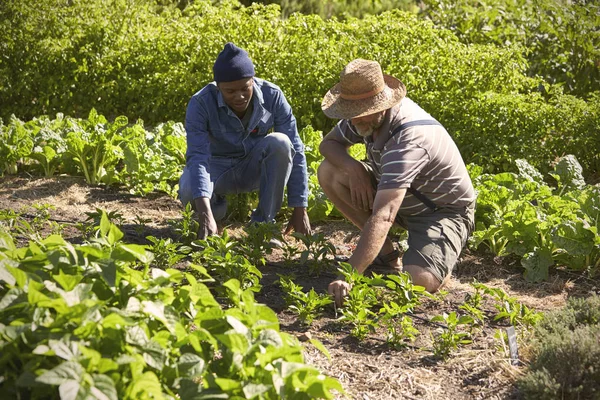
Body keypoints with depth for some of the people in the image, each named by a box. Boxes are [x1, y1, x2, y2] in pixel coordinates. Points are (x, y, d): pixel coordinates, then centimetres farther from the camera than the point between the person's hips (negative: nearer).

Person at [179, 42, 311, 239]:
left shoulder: (272, 96, -20)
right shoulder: (201, 104, -25)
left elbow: (294, 151, -18)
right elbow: (197, 156, -35)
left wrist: (300, 210, -22)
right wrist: (205, 215, -49)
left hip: (255, 168, 1)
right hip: (217, 167, -1)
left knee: (279, 143, -32)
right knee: (189, 191, -36)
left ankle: (263, 221, -16)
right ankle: (216, 204, 3)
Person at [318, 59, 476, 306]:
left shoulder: (408, 140, -38)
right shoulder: (367, 115, -13)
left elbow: (383, 216, -47)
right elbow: (329, 143, 3)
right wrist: (353, 168, -22)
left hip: (444, 210, -8)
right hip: (404, 201, 8)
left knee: (420, 281, -36)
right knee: (329, 173, -11)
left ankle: (439, 260, 3)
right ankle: (387, 255, -1)